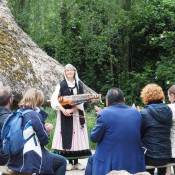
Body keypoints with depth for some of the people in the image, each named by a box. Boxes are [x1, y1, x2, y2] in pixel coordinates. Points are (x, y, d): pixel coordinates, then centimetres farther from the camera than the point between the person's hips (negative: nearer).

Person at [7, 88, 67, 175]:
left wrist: (44, 127, 7)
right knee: (62, 162, 10)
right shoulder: (35, 115, -15)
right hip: (30, 160, -8)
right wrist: (47, 130, 7)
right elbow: (44, 140, -11)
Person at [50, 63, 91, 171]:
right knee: (67, 135, -2)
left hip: (76, 114, 1)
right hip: (64, 114, -1)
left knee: (77, 135, 1)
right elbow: (54, 99, -7)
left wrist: (71, 110, -17)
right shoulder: (61, 85, 3)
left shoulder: (79, 85, 5)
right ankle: (70, 162, 5)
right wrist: (62, 109, -21)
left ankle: (76, 162, 8)